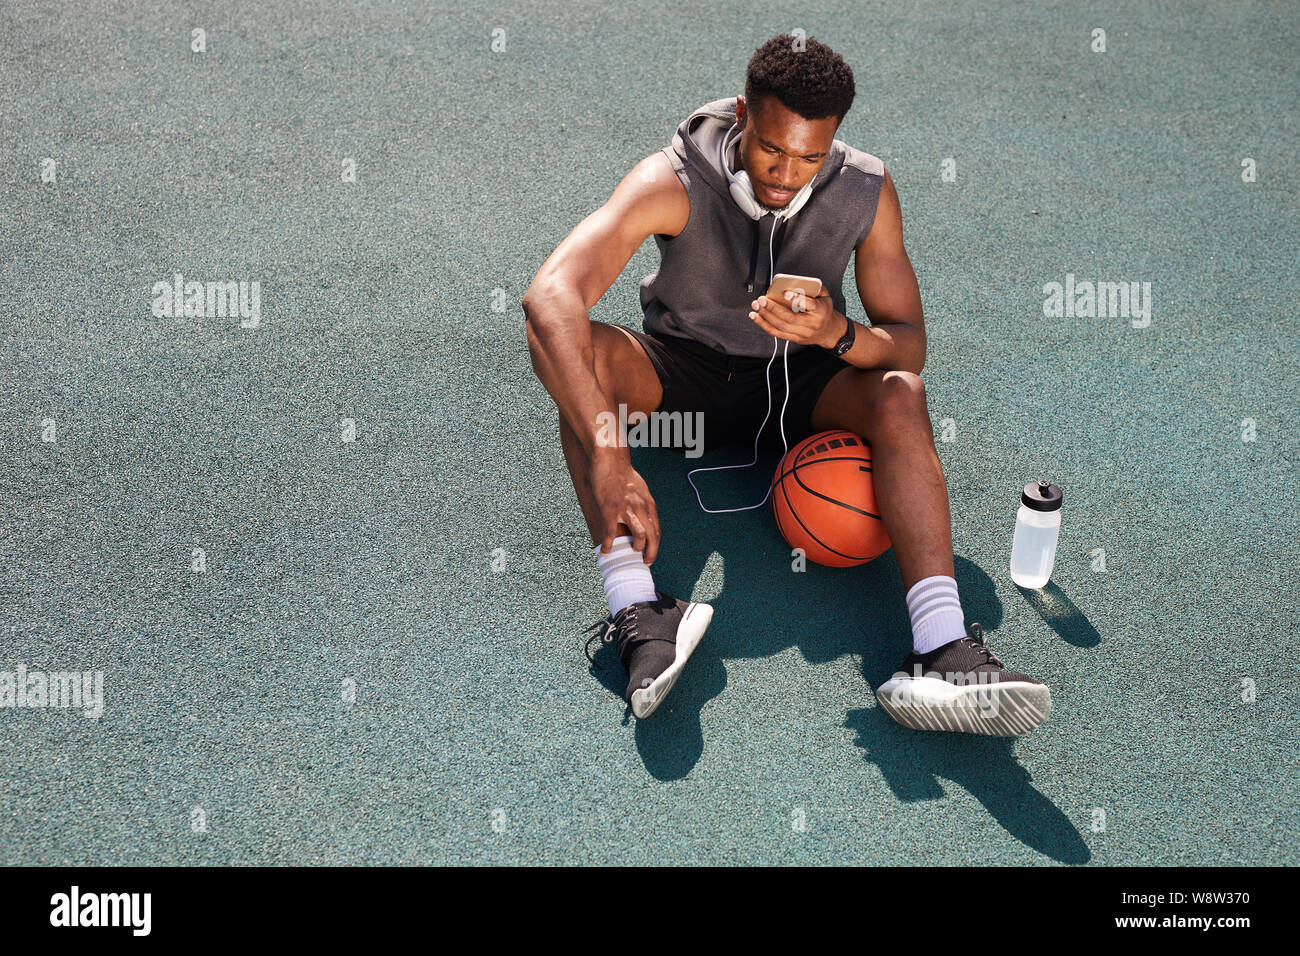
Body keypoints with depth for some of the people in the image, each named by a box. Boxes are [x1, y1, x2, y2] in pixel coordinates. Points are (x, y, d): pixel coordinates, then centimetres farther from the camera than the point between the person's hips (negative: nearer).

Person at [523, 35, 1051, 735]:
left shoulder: (866, 192, -17)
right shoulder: (676, 180, -27)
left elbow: (909, 344, -10)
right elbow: (549, 295, -41)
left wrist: (838, 334, -36)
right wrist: (608, 455, -52)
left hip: (799, 378, 1)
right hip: (682, 372, -1)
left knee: (899, 393, -29)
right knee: (575, 349, -32)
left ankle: (942, 653, -41)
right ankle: (638, 617, -43)